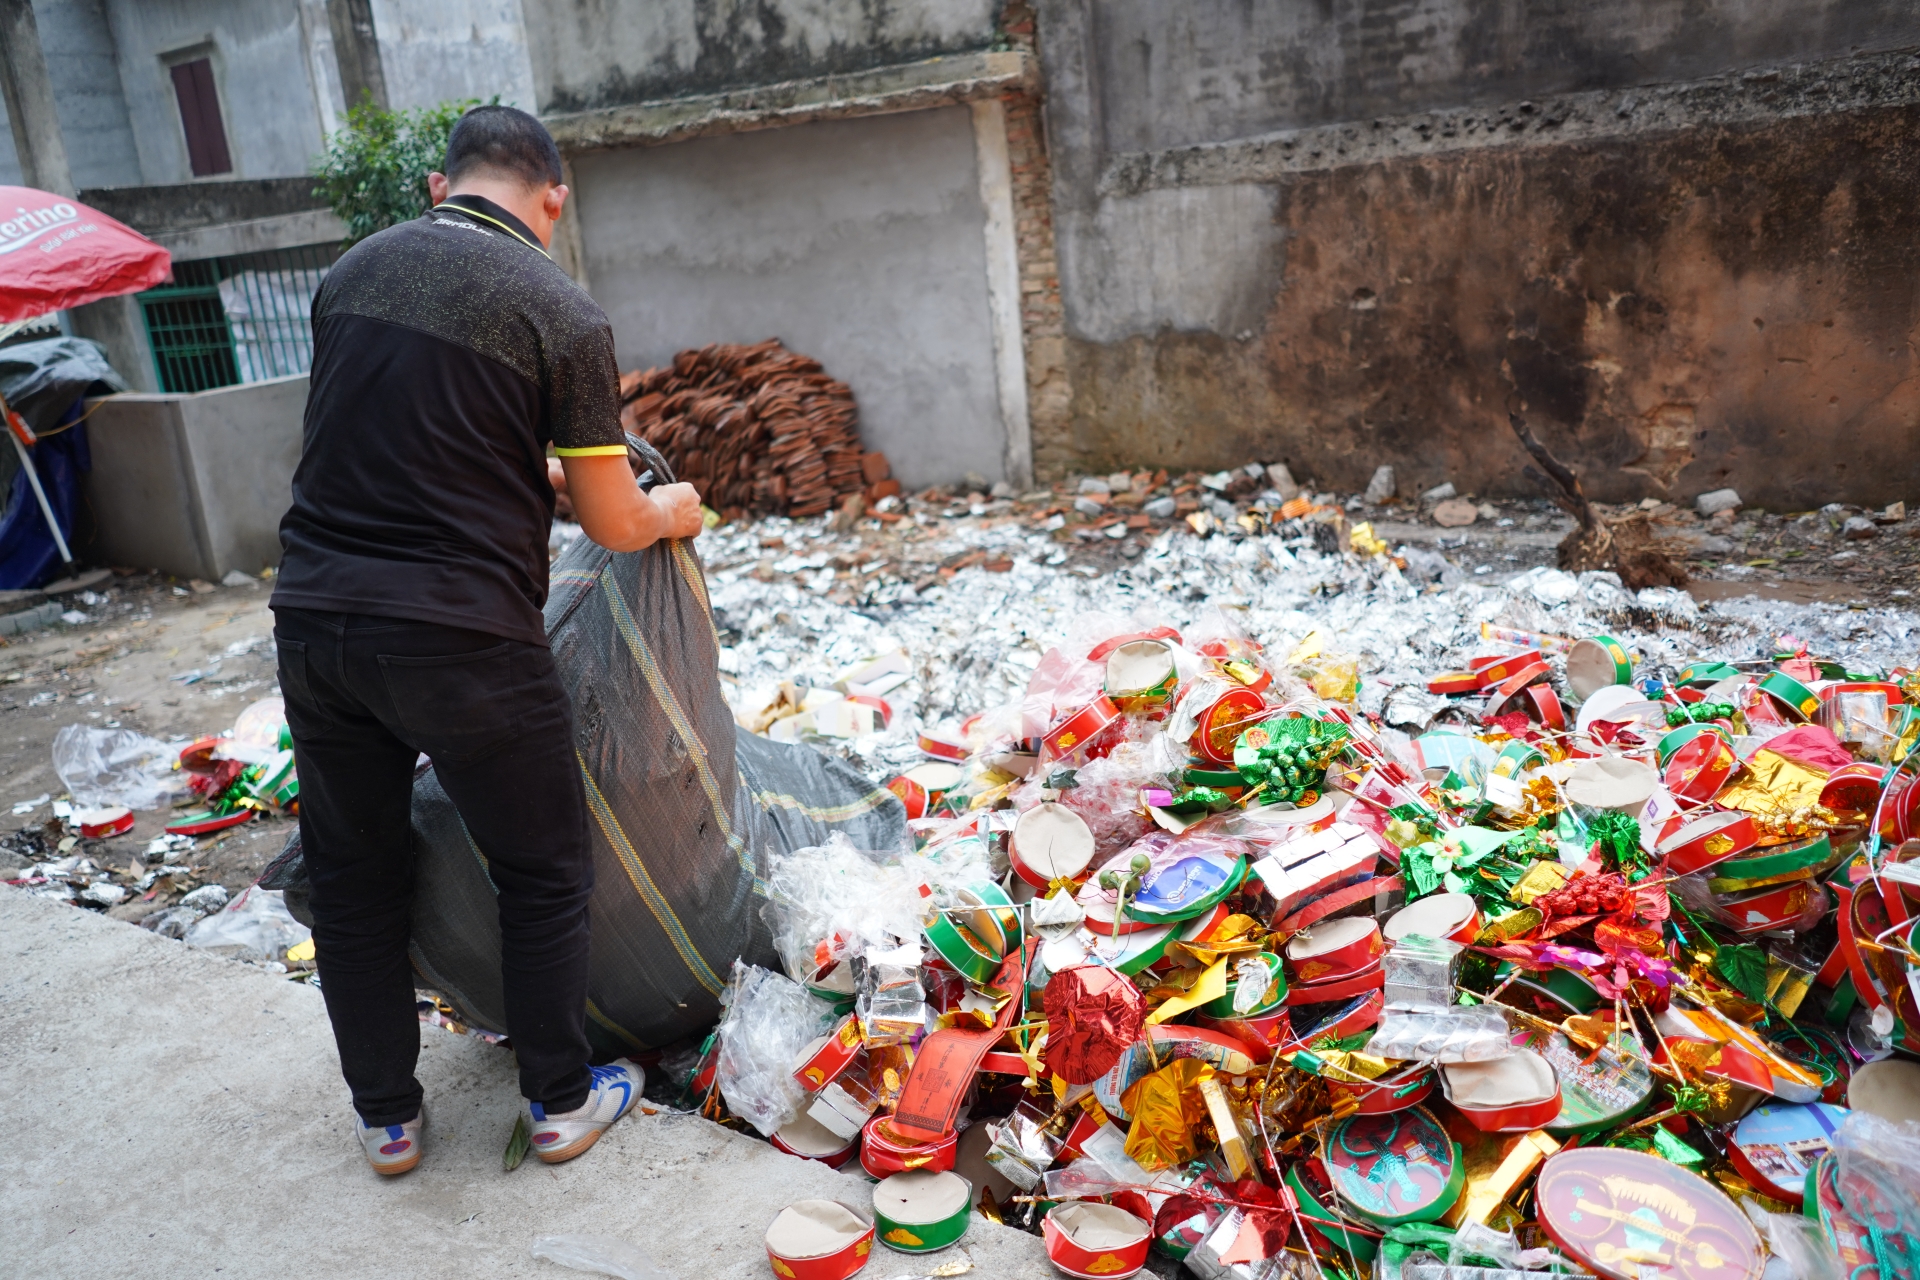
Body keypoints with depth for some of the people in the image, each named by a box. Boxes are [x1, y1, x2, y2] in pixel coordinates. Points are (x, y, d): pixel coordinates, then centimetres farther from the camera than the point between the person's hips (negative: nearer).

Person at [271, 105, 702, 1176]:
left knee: (354, 878, 19)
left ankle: (388, 1118, 34)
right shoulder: (564, 314, -8)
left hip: (313, 619, 6)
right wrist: (673, 510, 17)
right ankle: (563, 1104, 28)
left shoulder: (352, 272, 10)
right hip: (458, 642, -5)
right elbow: (614, 525, -5)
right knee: (546, 874, 14)